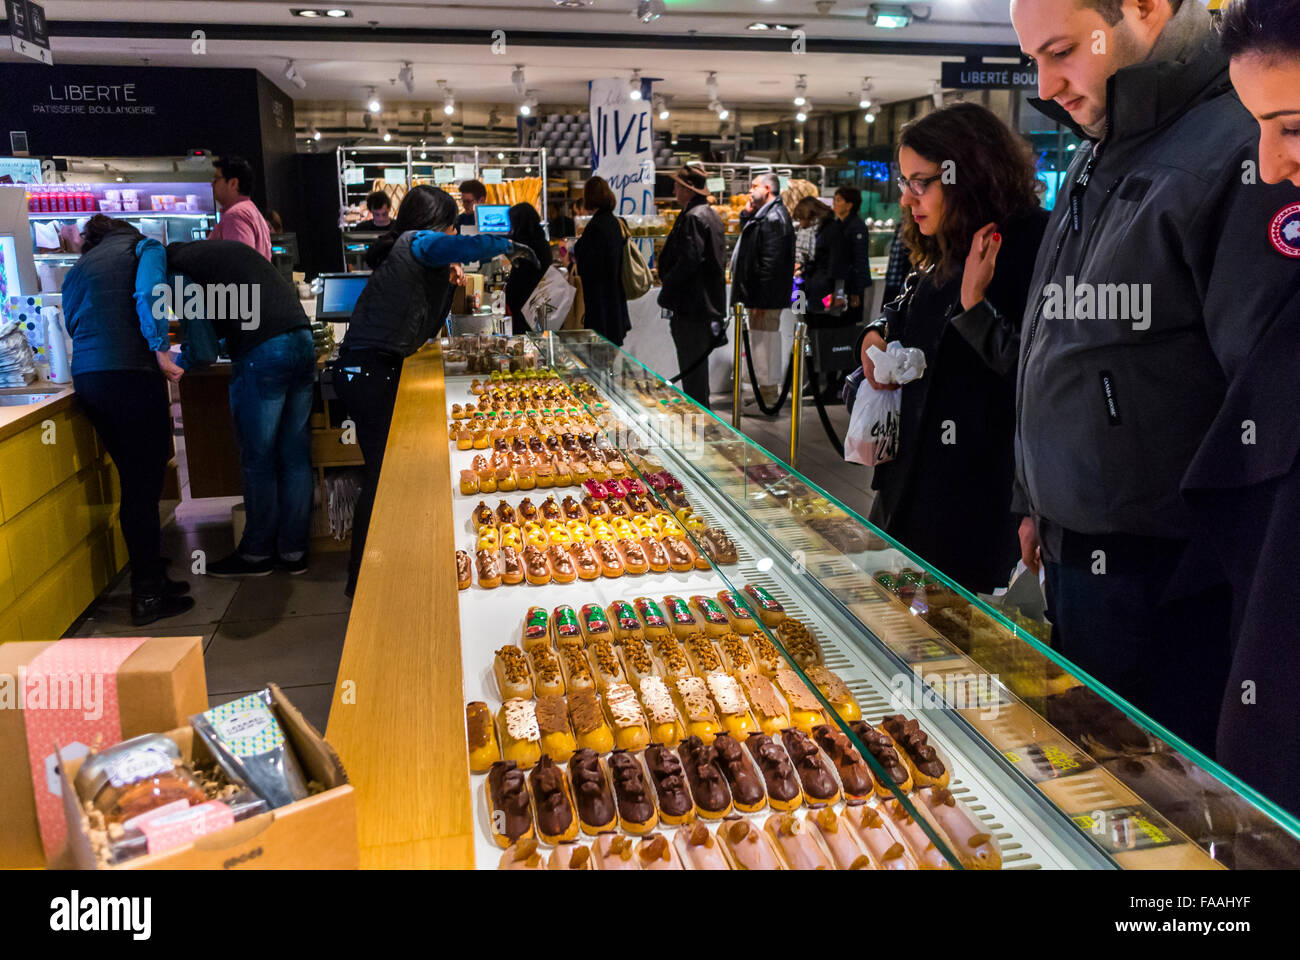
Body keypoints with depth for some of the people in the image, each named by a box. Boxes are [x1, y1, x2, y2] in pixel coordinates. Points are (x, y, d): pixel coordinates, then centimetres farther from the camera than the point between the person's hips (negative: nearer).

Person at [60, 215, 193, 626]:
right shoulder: (144, 248, 9)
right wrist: (161, 349, -11)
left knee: (135, 481, 17)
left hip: (86, 377, 7)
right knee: (145, 485, -2)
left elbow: (75, 324, 23)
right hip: (130, 373, -7)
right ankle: (147, 596, 3)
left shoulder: (76, 271, 27)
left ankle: (151, 578, 25)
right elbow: (148, 294, -12)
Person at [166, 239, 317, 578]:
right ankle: (293, 551, 20)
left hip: (262, 355, -7)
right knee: (295, 456, 12)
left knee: (257, 460, 6)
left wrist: (172, 364, 19)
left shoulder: (178, 270, 3)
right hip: (303, 339, 8)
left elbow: (203, 351, -1)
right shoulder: (227, 246, 26)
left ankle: (257, 553, 18)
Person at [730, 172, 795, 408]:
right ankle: (769, 392, 29)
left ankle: (768, 396, 2)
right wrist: (746, 214, 7)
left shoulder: (773, 218, -18)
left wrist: (760, 300, -24)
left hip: (766, 297, -11)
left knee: (764, 344, -5)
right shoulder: (765, 214, 16)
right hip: (761, 294, 11)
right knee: (765, 344, 18)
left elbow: (771, 263, -23)